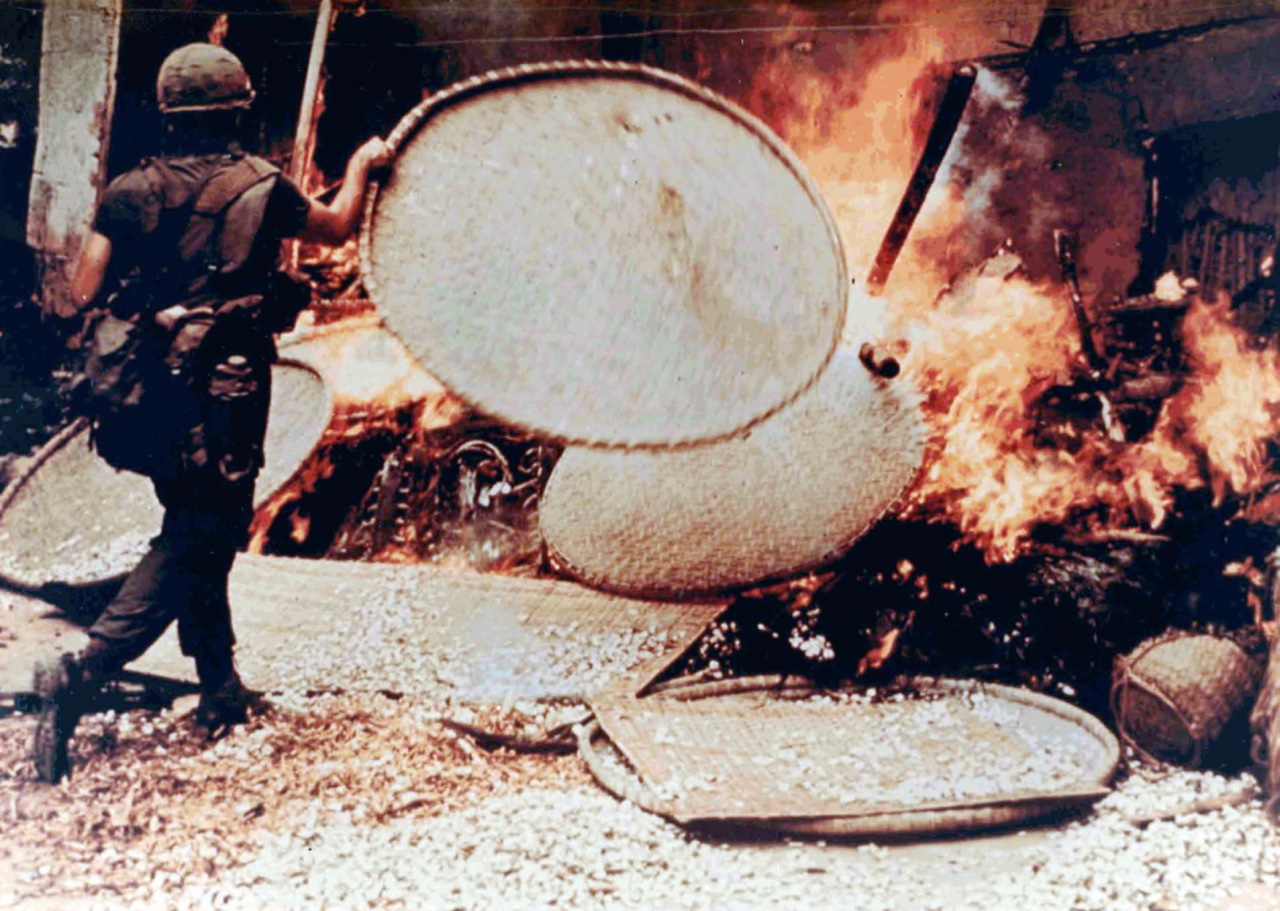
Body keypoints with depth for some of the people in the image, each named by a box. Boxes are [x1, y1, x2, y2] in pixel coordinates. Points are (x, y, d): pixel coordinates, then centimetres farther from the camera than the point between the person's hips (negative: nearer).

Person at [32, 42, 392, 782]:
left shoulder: (129, 192, 3)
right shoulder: (262, 188, -5)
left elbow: (83, 297, -1)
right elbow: (336, 229, 14)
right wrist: (362, 167, 32)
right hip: (225, 393, -5)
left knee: (193, 534, 19)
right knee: (194, 546, -1)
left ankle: (222, 691, 28)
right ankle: (81, 676, -16)